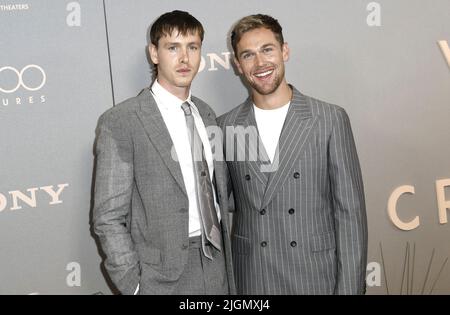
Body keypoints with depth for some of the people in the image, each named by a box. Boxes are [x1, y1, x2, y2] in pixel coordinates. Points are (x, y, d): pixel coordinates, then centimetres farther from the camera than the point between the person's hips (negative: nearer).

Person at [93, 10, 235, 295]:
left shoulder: (206, 114, 7)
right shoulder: (120, 122, -13)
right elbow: (109, 218, -13)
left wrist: (225, 253, 11)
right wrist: (134, 286, -15)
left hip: (216, 261, 5)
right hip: (164, 274, -5)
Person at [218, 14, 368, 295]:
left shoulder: (331, 119, -5)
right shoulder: (226, 126, 0)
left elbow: (350, 212, -5)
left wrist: (350, 287, -9)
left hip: (318, 278, -1)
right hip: (252, 280, 1)